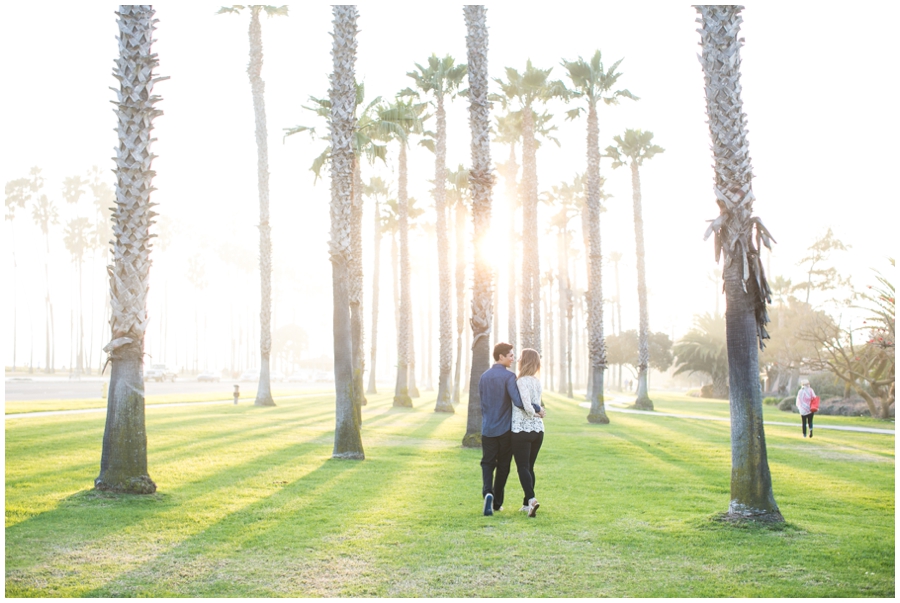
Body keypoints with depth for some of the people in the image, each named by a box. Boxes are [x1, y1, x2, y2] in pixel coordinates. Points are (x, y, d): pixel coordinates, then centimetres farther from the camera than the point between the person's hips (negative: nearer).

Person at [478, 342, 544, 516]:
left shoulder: (484, 377, 7)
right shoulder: (508, 376, -12)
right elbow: (518, 402, -24)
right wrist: (538, 409, -12)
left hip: (488, 429, 4)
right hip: (505, 429, -4)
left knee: (487, 463, 8)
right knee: (503, 466, 9)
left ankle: (487, 492, -17)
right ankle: (497, 502, 14)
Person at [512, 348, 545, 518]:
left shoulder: (522, 381, -13)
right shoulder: (537, 382, 11)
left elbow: (527, 405, -23)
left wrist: (533, 414, -5)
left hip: (522, 429, -7)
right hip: (538, 429, 7)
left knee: (522, 467, -4)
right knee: (529, 467, 14)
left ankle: (531, 499, -20)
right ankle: (526, 504, 18)